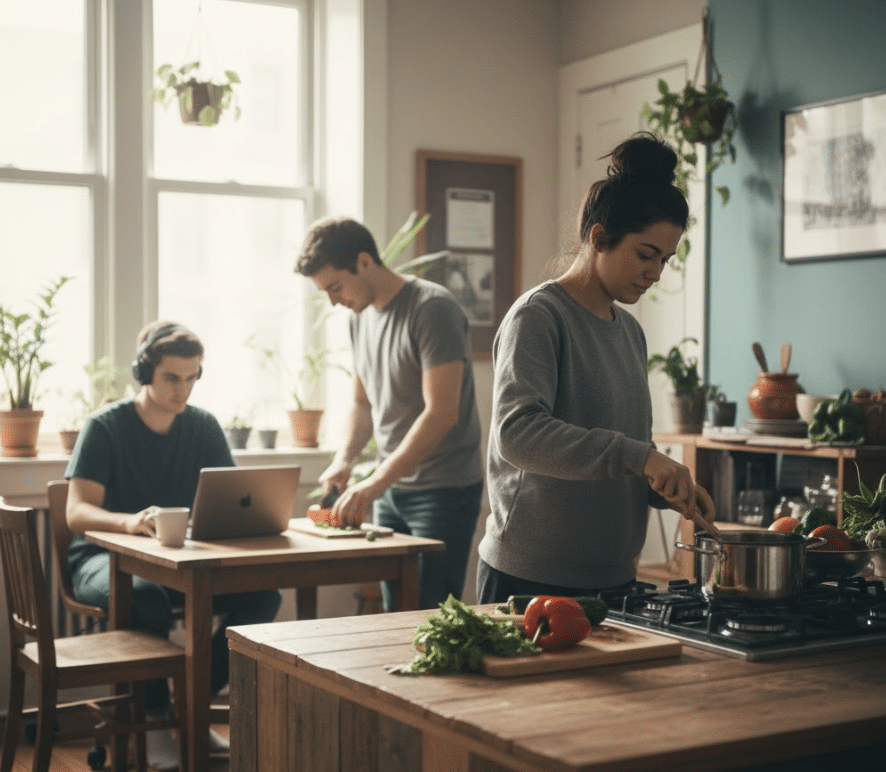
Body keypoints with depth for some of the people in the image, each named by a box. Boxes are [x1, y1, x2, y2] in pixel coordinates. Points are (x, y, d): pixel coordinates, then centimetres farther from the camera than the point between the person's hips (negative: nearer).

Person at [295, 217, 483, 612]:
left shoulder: (432, 308, -15)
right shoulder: (362, 315, 10)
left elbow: (441, 414, -22)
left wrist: (376, 483, -23)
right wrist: (344, 460, 3)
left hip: (444, 490, -8)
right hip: (391, 489, 8)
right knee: (395, 614, 10)